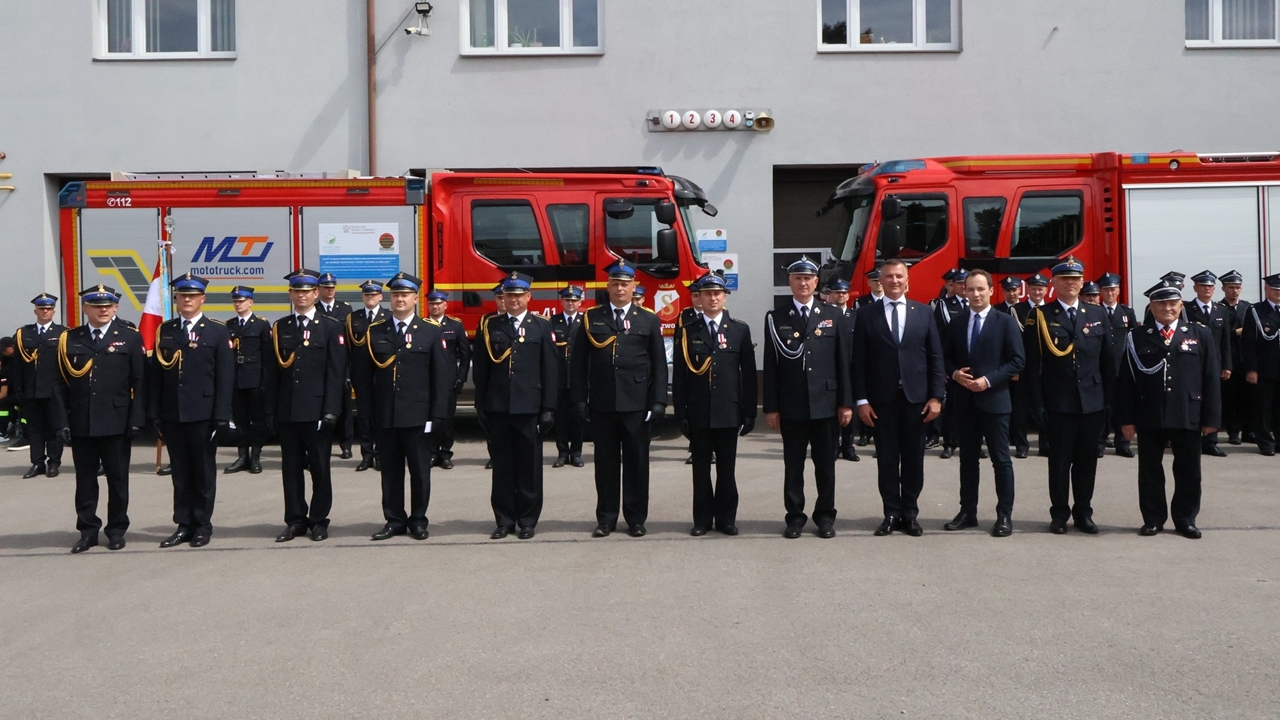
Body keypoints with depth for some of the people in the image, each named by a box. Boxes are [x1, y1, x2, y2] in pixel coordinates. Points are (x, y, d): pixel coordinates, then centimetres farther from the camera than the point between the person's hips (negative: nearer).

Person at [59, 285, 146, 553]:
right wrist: (60, 421, -3)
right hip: (80, 423, 2)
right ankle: (88, 530, 17)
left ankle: (116, 530, 18)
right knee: (85, 479, 8)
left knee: (117, 478, 7)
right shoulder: (69, 339, 6)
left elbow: (139, 382, -2)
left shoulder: (130, 338, 2)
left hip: (116, 422, -1)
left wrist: (136, 419, -9)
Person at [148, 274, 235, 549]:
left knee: (204, 471, 5)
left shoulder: (218, 332, -1)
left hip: (203, 414, -3)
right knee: (180, 472, 9)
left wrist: (222, 416, -11)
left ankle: (202, 525, 14)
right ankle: (184, 525, 15)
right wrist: (154, 412, 2)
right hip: (172, 414, 3)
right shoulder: (164, 331, 9)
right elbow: (156, 374, 8)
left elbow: (225, 378, -5)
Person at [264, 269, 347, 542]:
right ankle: (295, 520, 15)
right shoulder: (279, 328, 10)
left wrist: (331, 409, -12)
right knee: (291, 467, 7)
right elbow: (272, 372, 8)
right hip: (287, 411, 3)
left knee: (320, 468, 4)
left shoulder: (331, 327, 0)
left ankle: (319, 520, 13)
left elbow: (336, 371, -5)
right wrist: (271, 410, 3)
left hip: (317, 410, -3)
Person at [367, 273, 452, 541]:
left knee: (420, 471, 5)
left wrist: (436, 415, -8)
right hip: (384, 416, 2)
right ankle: (394, 520, 18)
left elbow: (442, 376, -2)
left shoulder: (432, 331, 1)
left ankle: (418, 521, 17)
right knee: (390, 471, 8)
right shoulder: (374, 332, 7)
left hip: (418, 416, -2)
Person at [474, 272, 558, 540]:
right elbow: (481, 369, 8)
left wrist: (549, 407, -5)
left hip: (530, 407, -1)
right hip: (498, 407, 1)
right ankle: (504, 520, 14)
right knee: (502, 465, 6)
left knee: (529, 465, 4)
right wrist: (480, 405, 3)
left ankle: (528, 521, 13)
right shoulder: (490, 327, 7)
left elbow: (550, 370, 1)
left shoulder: (542, 326, 4)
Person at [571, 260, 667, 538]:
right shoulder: (591, 318, 7)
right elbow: (579, 362, 6)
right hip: (602, 403, 1)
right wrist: (579, 398, -1)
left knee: (636, 461, 4)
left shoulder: (649, 320, 6)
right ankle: (606, 518, 14)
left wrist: (658, 401, -4)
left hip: (636, 403, -1)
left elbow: (659, 365, 4)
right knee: (605, 462, 6)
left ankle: (636, 518, 13)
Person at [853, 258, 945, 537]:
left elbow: (935, 357, 5)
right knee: (887, 459, 3)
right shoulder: (866, 315, 3)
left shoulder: (924, 312, 7)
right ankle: (892, 514, 12)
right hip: (882, 398, -1)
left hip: (916, 397, 1)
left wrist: (936, 396, -2)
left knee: (914, 458, 6)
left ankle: (910, 513, 16)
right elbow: (859, 361, 0)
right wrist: (861, 399, -6)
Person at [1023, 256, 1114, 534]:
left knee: (1087, 460, 9)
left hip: (1092, 402, 3)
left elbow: (1107, 360, 9)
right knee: (1059, 460, 4)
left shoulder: (1097, 314, 8)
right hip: (1058, 403, -3)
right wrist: (1037, 403, -10)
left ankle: (1083, 513, 20)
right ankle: (1059, 514, 15)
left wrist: (1109, 398, 3)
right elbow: (1033, 364, -5)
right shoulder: (1040, 316, -2)